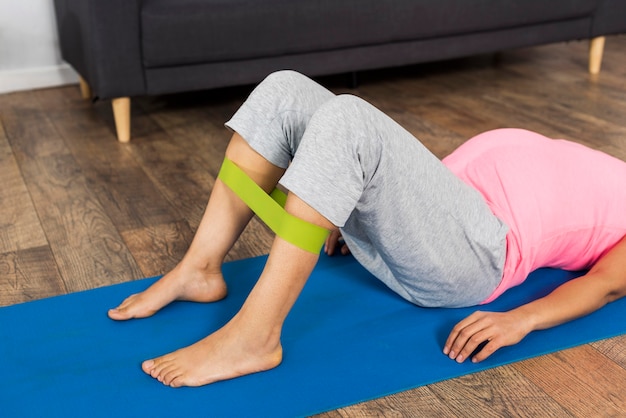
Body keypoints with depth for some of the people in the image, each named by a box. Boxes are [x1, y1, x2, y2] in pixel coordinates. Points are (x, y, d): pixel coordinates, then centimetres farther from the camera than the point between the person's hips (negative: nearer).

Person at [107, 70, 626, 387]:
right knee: (284, 90, -7)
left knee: (346, 118, -32)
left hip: (472, 249, -7)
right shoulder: (568, 160, 36)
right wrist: (358, 213, 18)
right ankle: (199, 271, -9)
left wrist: (521, 319, -22)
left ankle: (253, 337, -33)